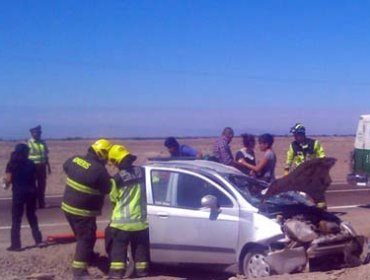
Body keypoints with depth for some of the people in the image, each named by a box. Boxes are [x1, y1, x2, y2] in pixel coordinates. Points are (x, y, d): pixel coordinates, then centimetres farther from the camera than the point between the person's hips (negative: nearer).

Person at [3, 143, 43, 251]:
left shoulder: (12, 164, -4)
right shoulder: (31, 163, 4)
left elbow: (8, 179, -10)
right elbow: (34, 178, 3)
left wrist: (6, 183, 10)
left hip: (18, 192, -3)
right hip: (31, 191, 3)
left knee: (16, 219, 3)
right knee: (32, 216, 17)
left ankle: (16, 244, 0)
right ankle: (38, 240, 17)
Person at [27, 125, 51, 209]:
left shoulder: (42, 143, 10)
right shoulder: (29, 143, -8)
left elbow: (46, 156, 16)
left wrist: (48, 166, 15)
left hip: (42, 166, 5)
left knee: (42, 185, 10)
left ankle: (41, 204, 19)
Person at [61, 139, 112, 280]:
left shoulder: (75, 159, -1)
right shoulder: (99, 170, -23)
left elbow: (65, 166, 21)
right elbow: (108, 189, -12)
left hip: (68, 206, 8)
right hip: (82, 211, -8)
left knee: (82, 236, 27)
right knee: (86, 239, 3)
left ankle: (89, 257, 46)